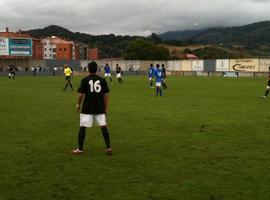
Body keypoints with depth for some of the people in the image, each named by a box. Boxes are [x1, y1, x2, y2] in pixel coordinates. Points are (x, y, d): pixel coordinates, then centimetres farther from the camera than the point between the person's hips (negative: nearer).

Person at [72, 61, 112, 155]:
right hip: (100, 108, 3)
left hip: (87, 108, -2)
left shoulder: (84, 80, -6)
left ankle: (80, 149, 10)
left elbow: (80, 94, -6)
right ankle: (109, 147, 6)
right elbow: (106, 95, 2)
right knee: (103, 127, 7)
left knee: (82, 128, 6)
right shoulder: (102, 80, 2)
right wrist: (106, 108, 10)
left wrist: (78, 105, 10)